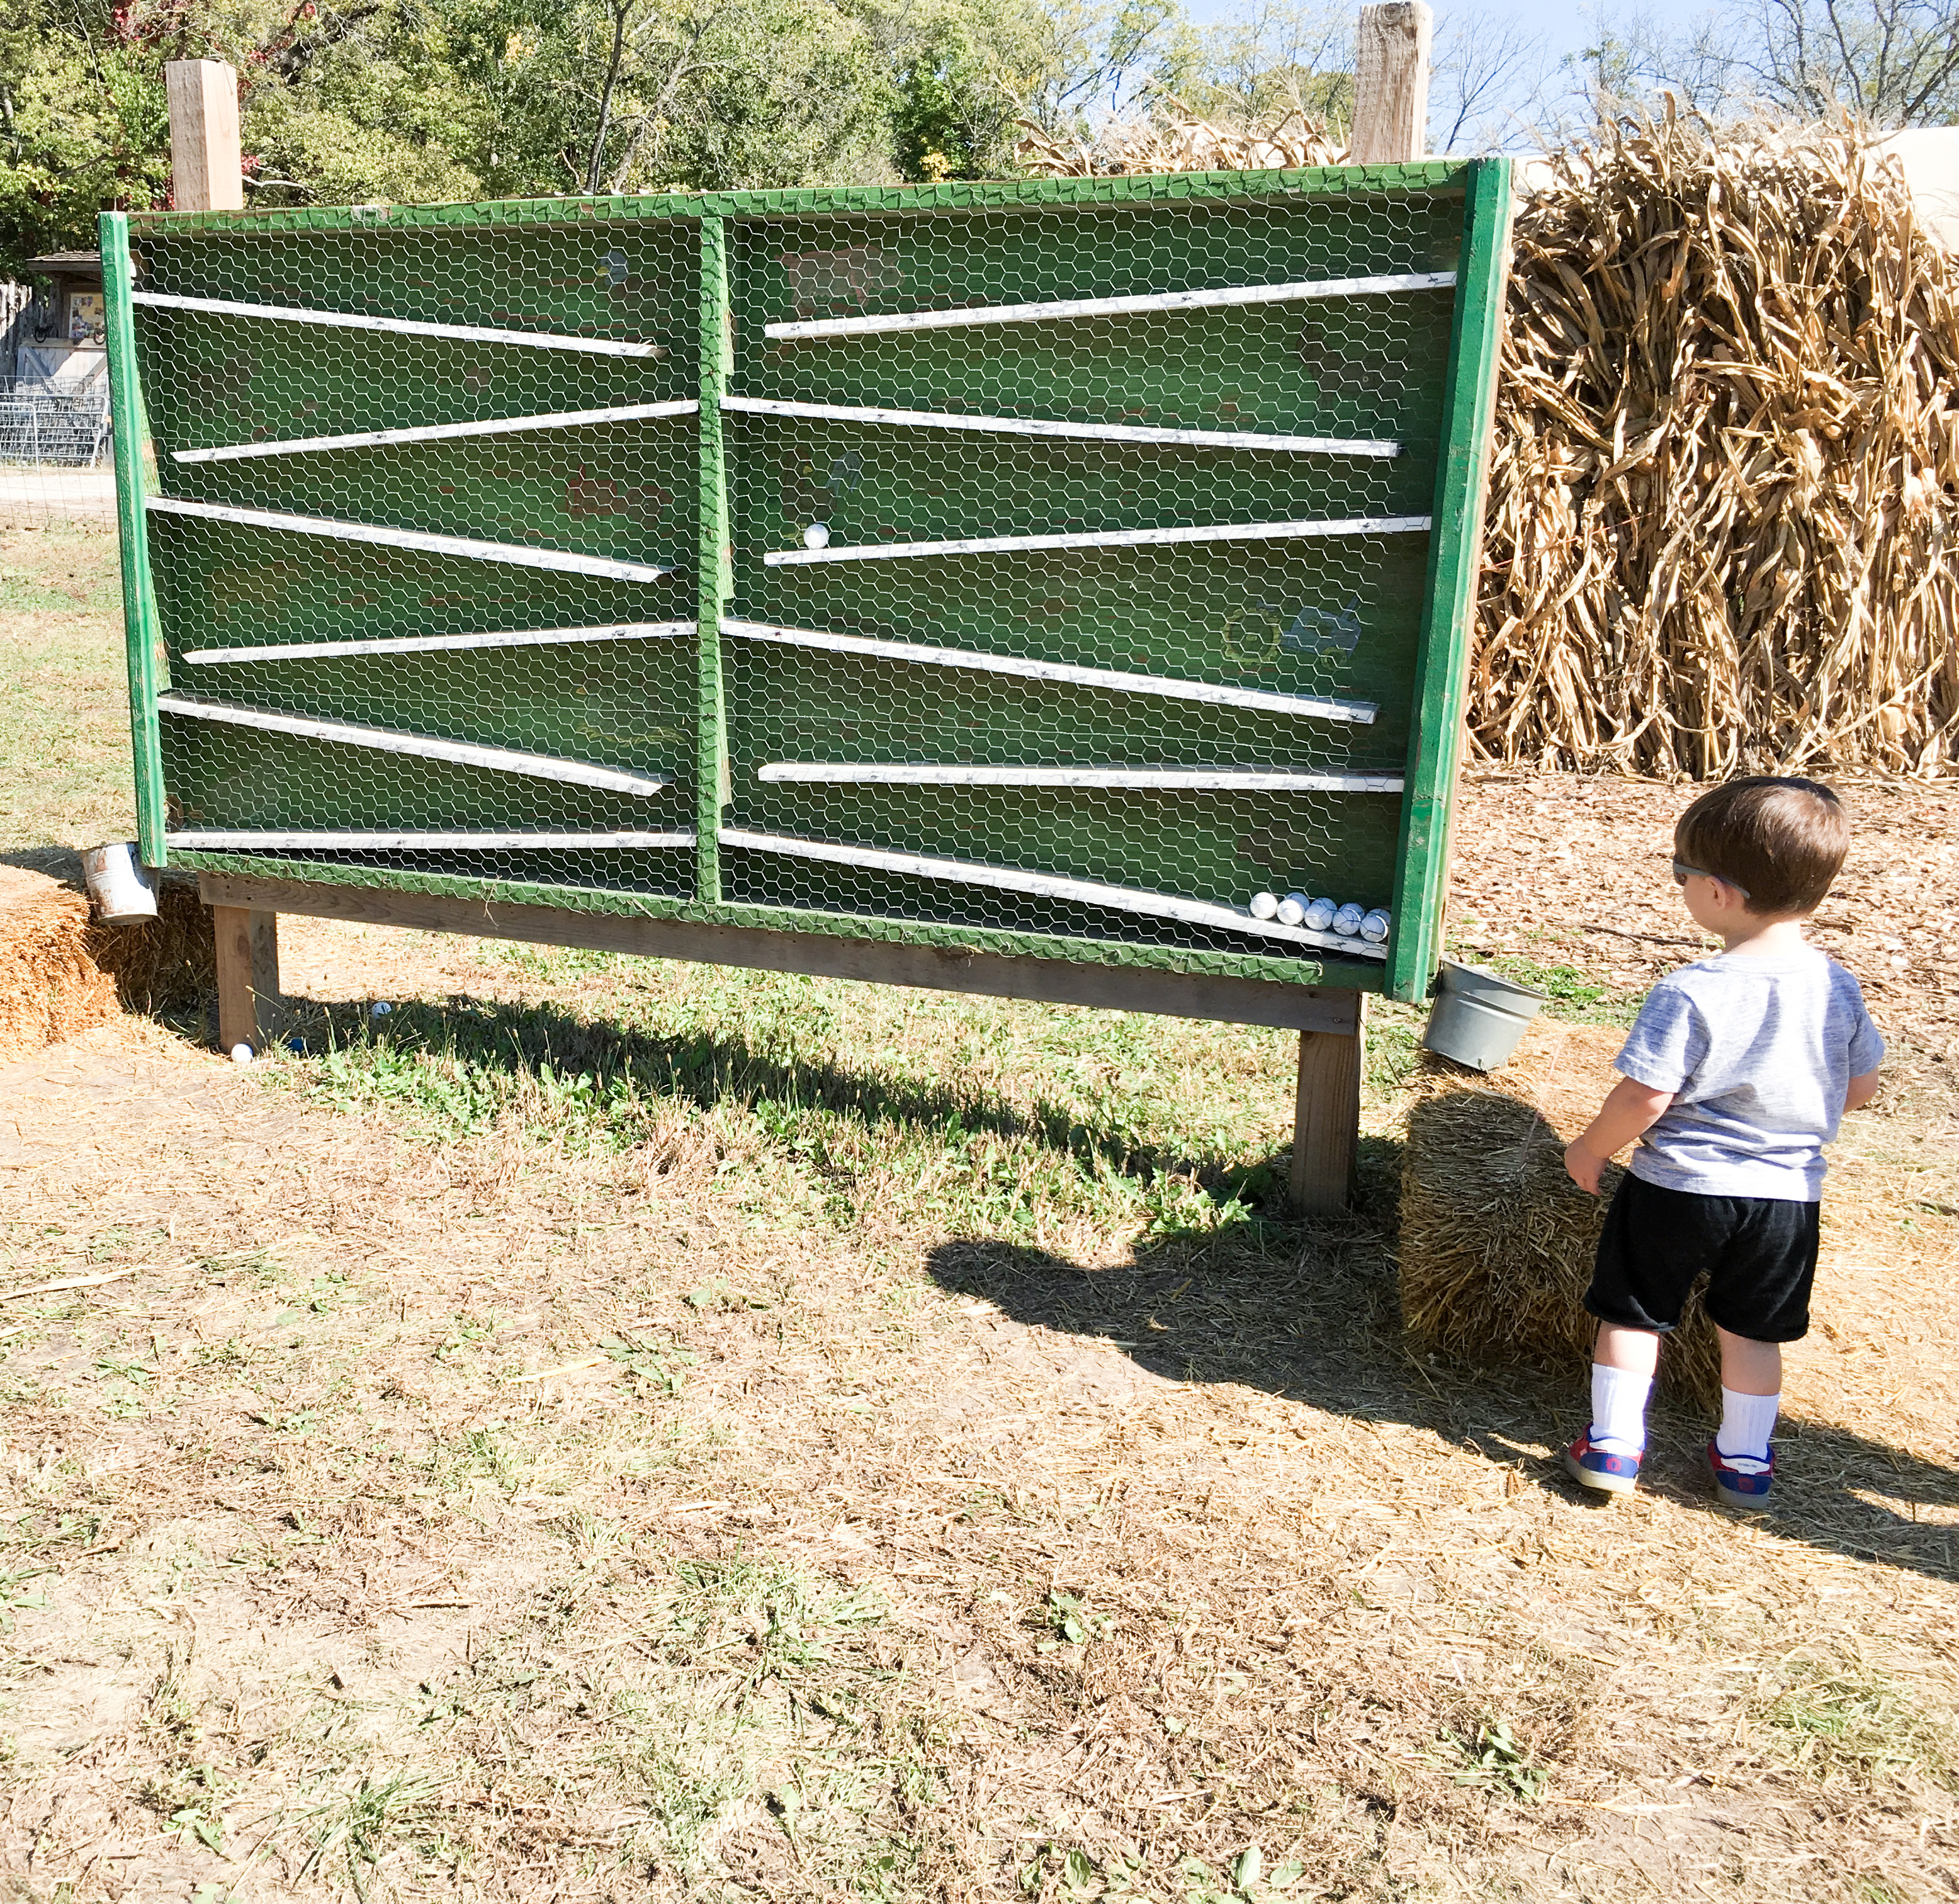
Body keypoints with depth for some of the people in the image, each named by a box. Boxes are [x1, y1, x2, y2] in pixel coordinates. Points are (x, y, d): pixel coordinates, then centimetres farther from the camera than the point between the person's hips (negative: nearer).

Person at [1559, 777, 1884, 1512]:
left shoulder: (1690, 993, -23)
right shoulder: (1838, 989, -6)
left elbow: (1644, 1099, -21)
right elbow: (1861, 1088, 6)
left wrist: (1590, 1148, -4)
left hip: (1678, 1184, -4)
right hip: (1787, 1193, 4)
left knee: (1634, 1312, 15)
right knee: (1752, 1330, 20)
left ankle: (1613, 1445, 21)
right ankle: (1745, 1462, 31)